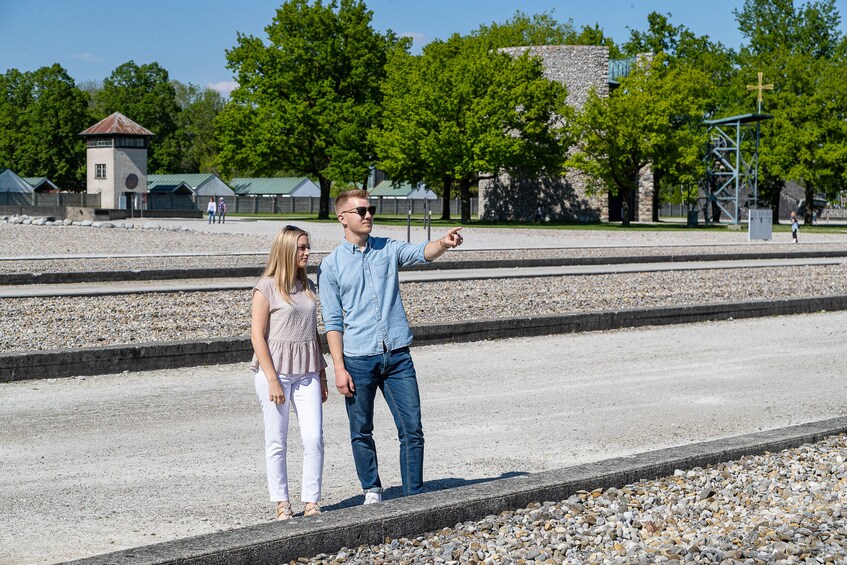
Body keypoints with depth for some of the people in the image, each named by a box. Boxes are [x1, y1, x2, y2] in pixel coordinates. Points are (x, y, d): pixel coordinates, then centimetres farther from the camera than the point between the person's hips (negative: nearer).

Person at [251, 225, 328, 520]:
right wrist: (272, 380, -15)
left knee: (314, 438, -3)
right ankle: (282, 503, 12)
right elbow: (257, 335, -10)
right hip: (275, 369, -5)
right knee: (277, 440, 3)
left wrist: (321, 374, 16)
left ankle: (311, 502, 5)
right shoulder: (266, 287, -7)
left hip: (306, 371, 5)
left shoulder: (307, 286, 12)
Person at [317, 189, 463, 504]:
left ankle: (414, 496, 6)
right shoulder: (331, 265, 0)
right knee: (361, 433, 8)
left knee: (412, 429, -1)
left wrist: (444, 243, -34)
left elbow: (422, 253, -11)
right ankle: (372, 491, 23)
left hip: (397, 356, 2)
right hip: (358, 360, -2)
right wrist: (339, 368, -8)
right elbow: (332, 322, -2)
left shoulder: (388, 250, 8)